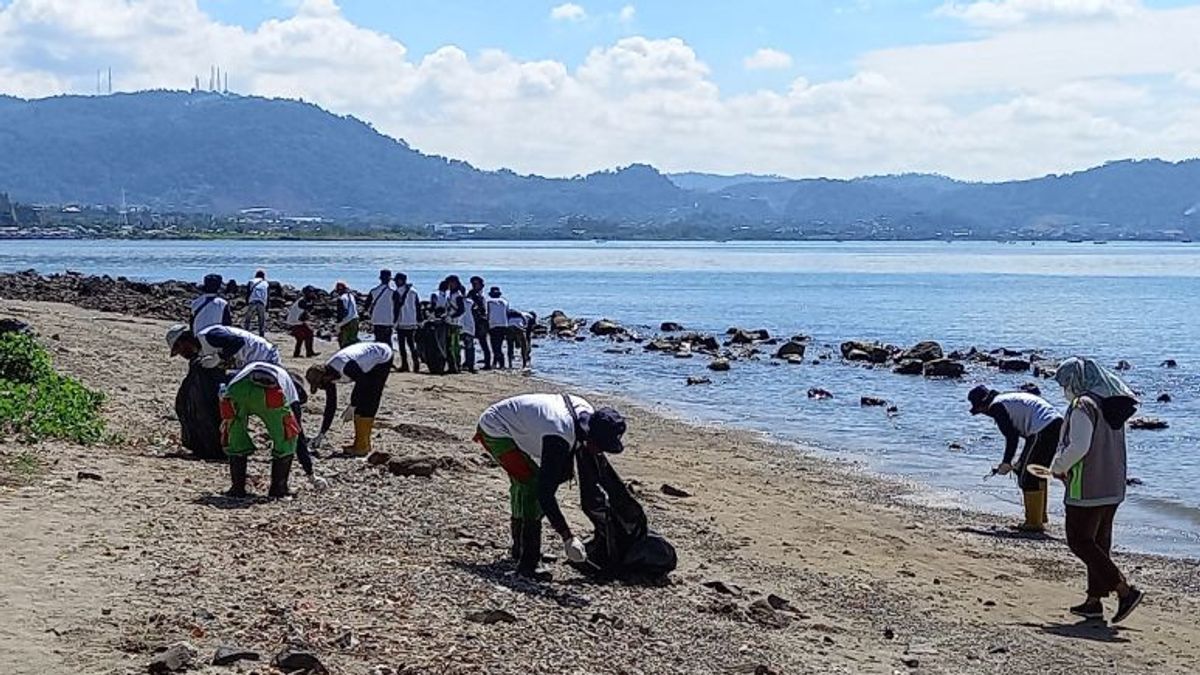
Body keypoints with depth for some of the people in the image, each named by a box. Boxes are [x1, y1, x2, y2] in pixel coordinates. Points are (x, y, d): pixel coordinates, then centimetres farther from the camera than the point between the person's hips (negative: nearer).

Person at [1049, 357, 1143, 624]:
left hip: (1087, 488, -9)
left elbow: (1079, 447, -25)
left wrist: (1058, 467, -7)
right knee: (1099, 542, 15)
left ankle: (1125, 590, -10)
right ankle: (1094, 601, 19)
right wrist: (1066, 467, 18)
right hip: (1113, 488, 9)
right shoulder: (1112, 406, 12)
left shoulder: (1083, 406, -16)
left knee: (1079, 541, -1)